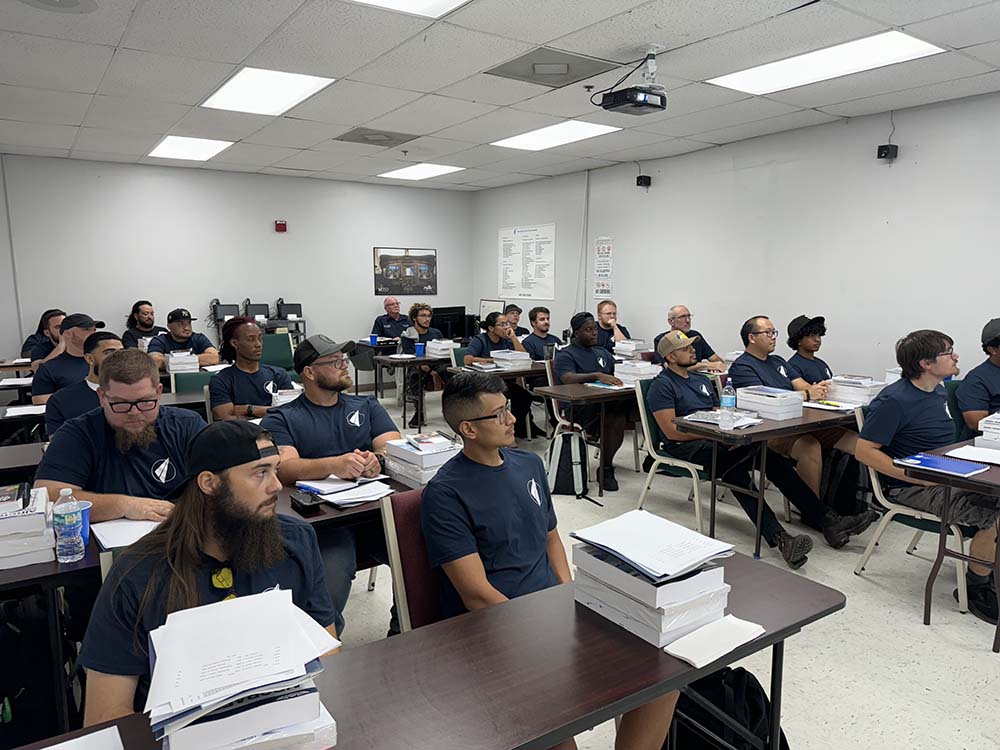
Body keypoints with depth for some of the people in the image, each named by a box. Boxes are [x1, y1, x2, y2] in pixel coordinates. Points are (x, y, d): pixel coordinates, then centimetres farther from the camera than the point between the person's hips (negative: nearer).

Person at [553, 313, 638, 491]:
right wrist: (597, 376, -31)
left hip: (608, 401, 6)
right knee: (616, 415, -36)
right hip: (580, 408, -6)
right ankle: (605, 469, -24)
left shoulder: (602, 352, 26)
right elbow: (568, 379, -16)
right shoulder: (565, 355, 3)